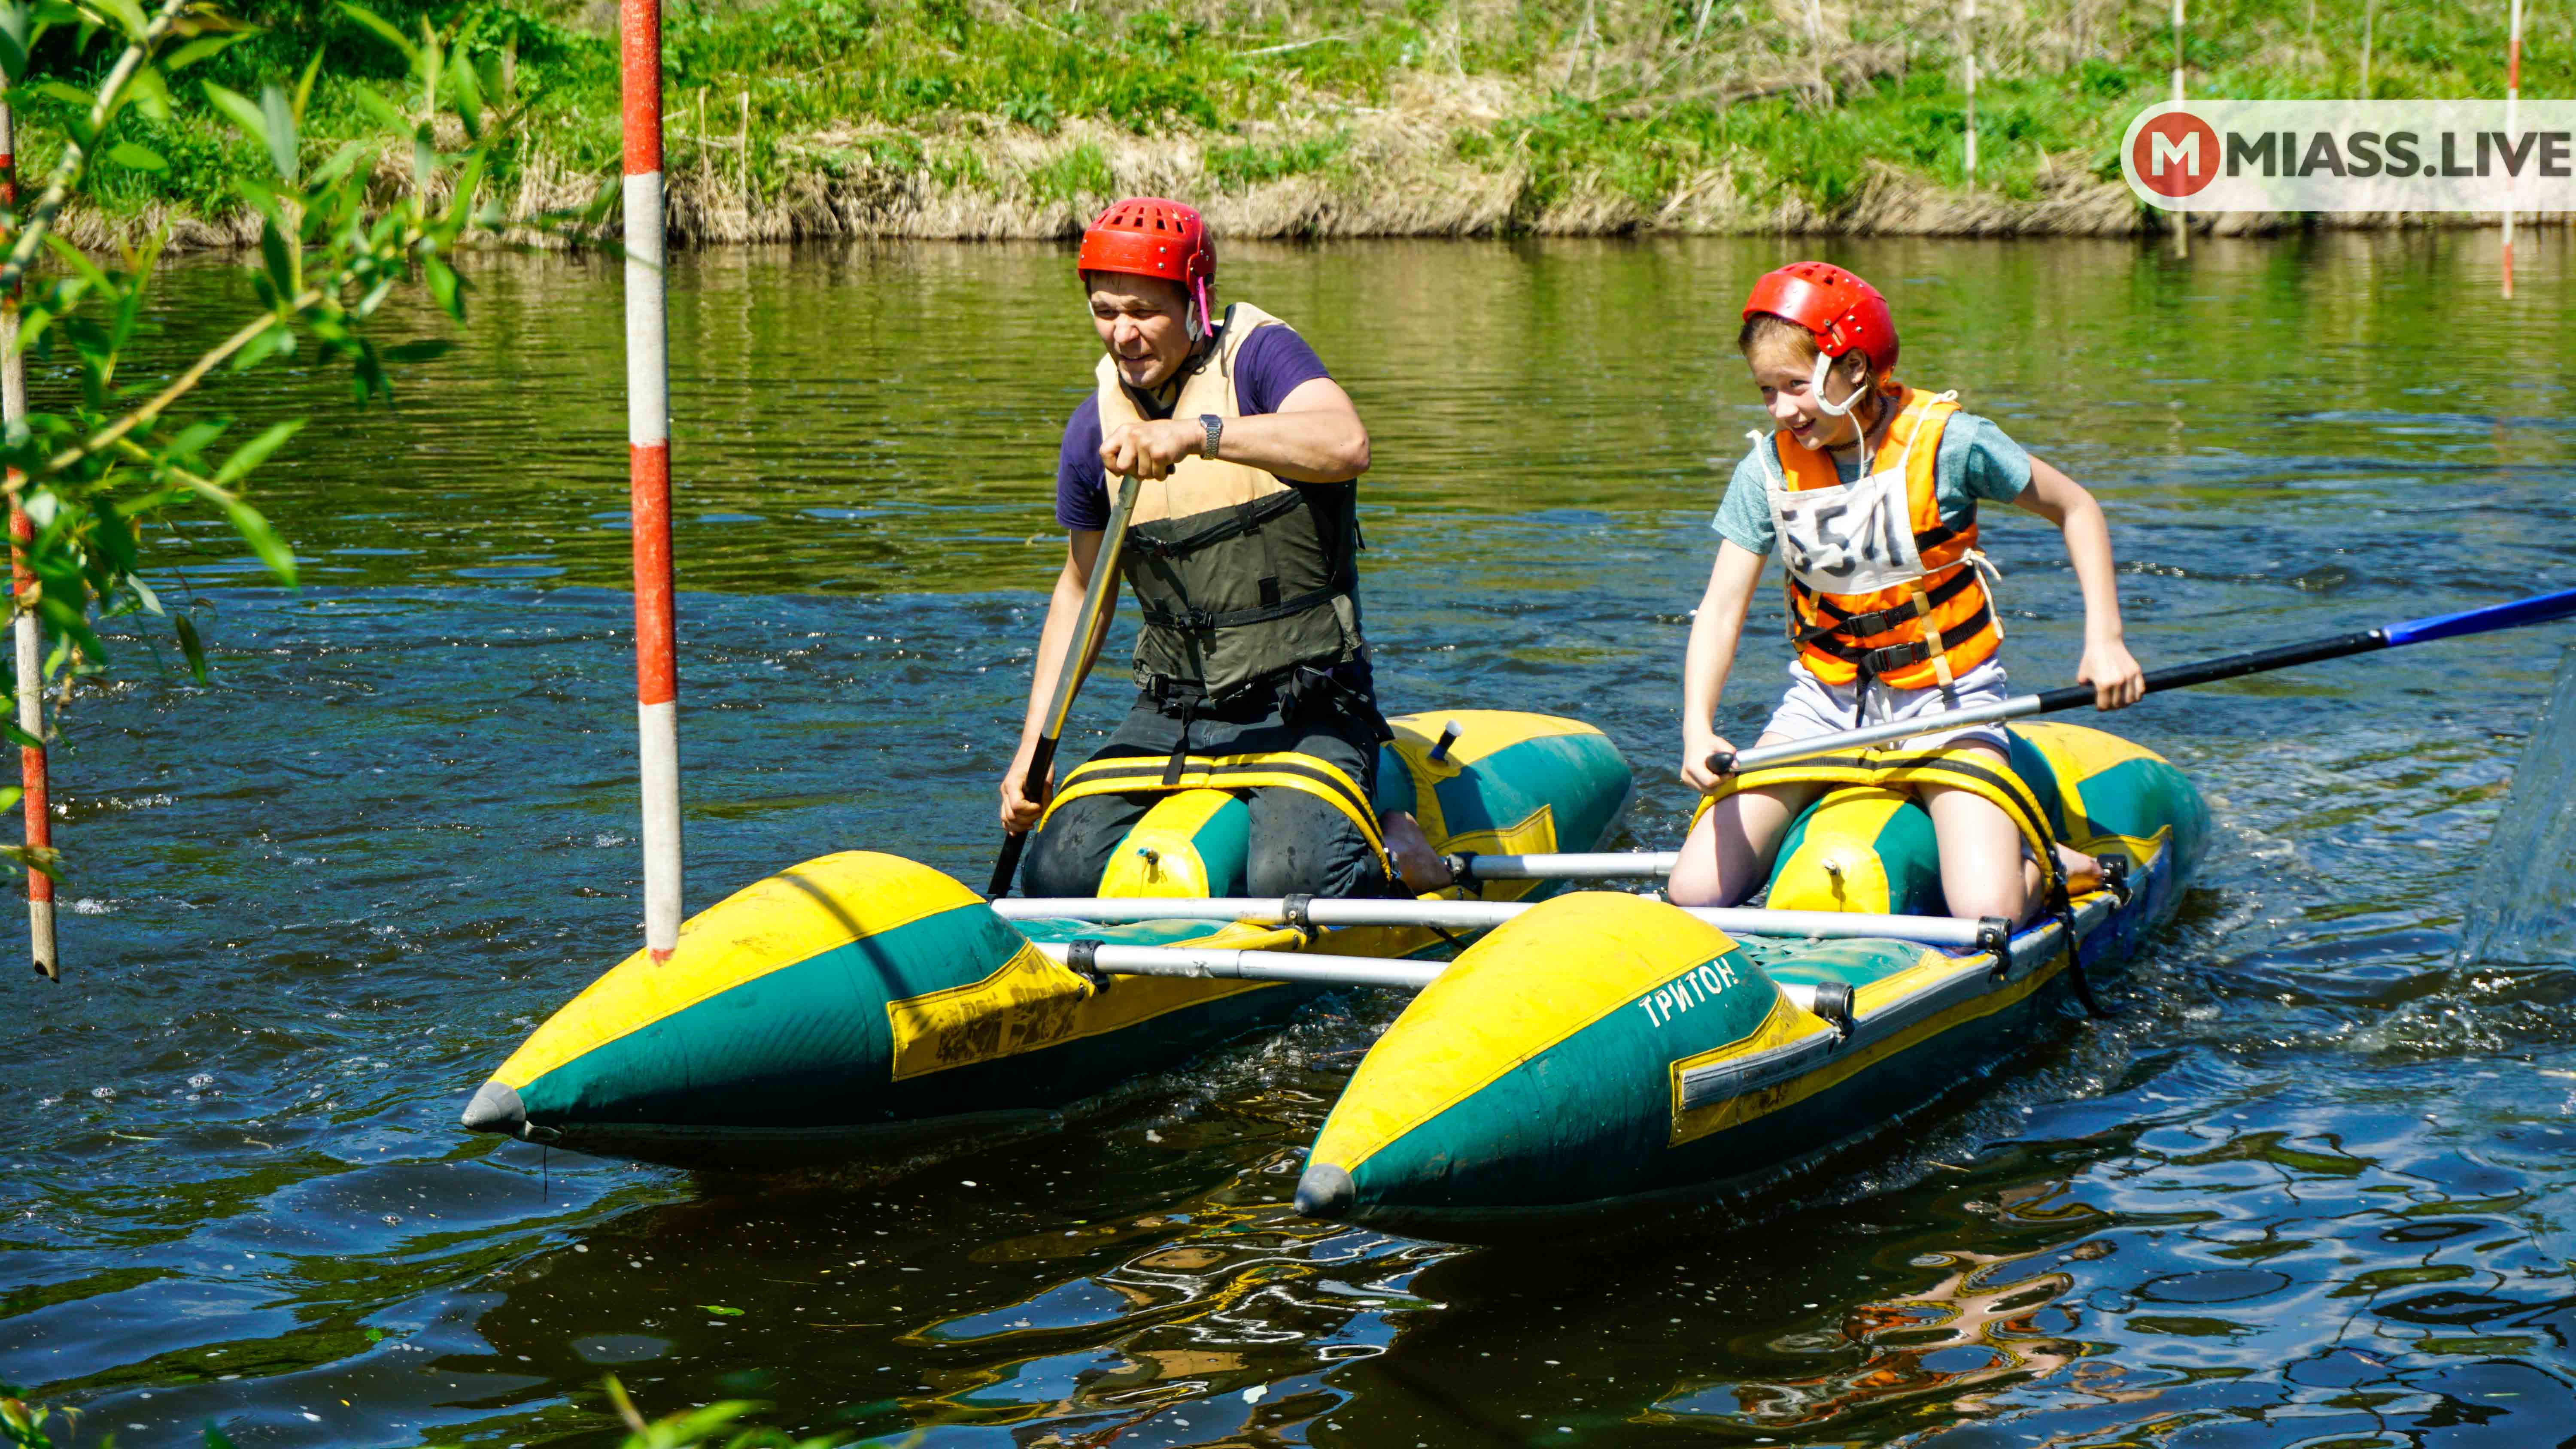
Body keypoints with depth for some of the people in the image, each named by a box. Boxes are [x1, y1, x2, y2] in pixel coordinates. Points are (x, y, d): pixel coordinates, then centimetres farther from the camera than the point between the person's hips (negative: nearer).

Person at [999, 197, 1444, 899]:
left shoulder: (1259, 357, -8)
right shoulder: (1095, 428, 7)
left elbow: (1347, 445, -30)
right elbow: (1082, 587, 20)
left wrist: (1198, 433, -41)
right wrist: (1031, 751, 14)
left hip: (1305, 714, -5)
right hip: (1172, 717, 5)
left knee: (1294, 882, -28)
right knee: (1059, 874, -13)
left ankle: (1389, 850, 8)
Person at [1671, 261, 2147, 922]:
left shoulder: (1948, 441, -14)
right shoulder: (1768, 468, -7)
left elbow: (2076, 510, 0)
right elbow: (1722, 607, -10)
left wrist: (2105, 641, -9)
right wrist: (1698, 730, -26)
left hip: (1945, 700, -3)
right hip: (1825, 699, 3)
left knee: (1988, 914, -23)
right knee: (1696, 892, -10)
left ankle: (2052, 864, 11)